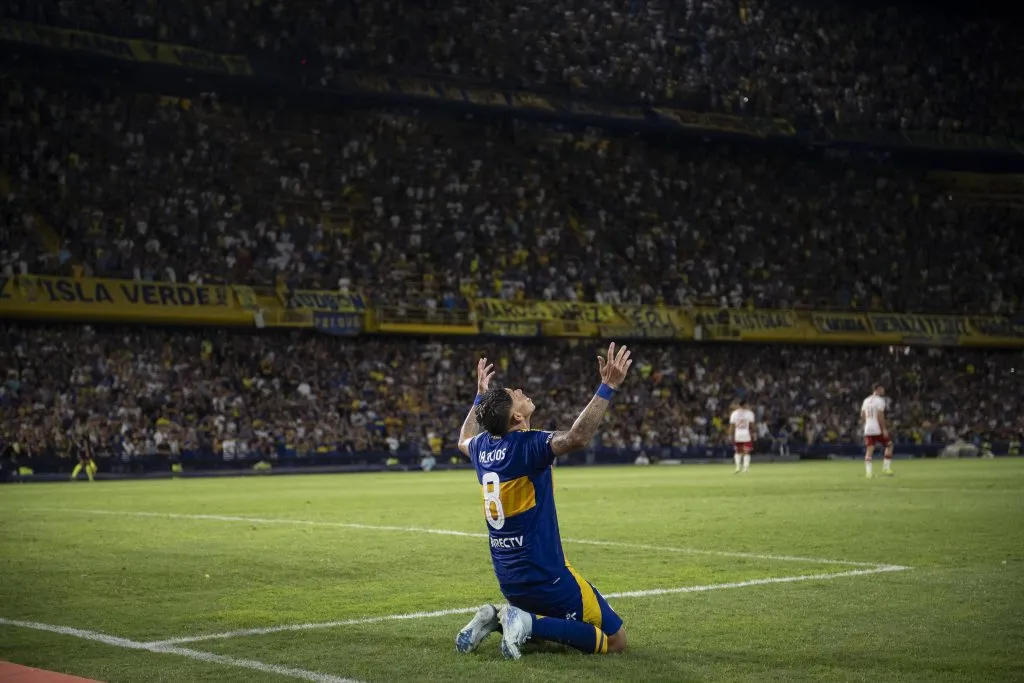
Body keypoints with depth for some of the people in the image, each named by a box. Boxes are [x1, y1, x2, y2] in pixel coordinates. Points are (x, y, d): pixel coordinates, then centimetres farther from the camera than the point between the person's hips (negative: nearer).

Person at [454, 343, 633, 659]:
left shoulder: (483, 447, 3)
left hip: (509, 580, 8)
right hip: (544, 575, -8)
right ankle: (529, 623, -15)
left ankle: (497, 618, 7)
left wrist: (480, 395, 37)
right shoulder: (526, 445, -20)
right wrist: (608, 387, -35)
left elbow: (464, 440, 30)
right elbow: (577, 437, -39)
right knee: (615, 641, -2)